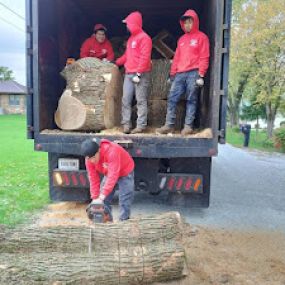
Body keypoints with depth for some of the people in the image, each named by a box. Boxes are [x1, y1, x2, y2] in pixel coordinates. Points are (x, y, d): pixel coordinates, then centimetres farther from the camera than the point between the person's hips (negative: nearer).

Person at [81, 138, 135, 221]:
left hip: (125, 174, -5)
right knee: (104, 201, 0)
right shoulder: (89, 159, -20)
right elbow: (93, 179, -15)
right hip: (109, 174, 6)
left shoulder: (111, 151, -40)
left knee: (124, 202, -10)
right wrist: (95, 198, -18)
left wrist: (102, 196, -45)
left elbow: (113, 176, -43)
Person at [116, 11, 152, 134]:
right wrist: (115, 63, 26)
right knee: (126, 100, 3)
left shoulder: (144, 38, -7)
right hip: (128, 74, 9)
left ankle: (141, 126, -2)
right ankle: (126, 124, 7)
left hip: (141, 75, -8)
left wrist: (138, 74, -20)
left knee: (141, 101, -5)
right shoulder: (131, 38, 21)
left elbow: (145, 58, -15)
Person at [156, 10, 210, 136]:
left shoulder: (201, 37, 4)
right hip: (180, 74, 6)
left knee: (191, 100, -2)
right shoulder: (181, 39, 22)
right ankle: (169, 125, 1)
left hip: (193, 73, -5)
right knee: (172, 99, -2)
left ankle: (188, 126, 2)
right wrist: (172, 74, 13)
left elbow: (204, 58, -3)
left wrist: (201, 74, -11)